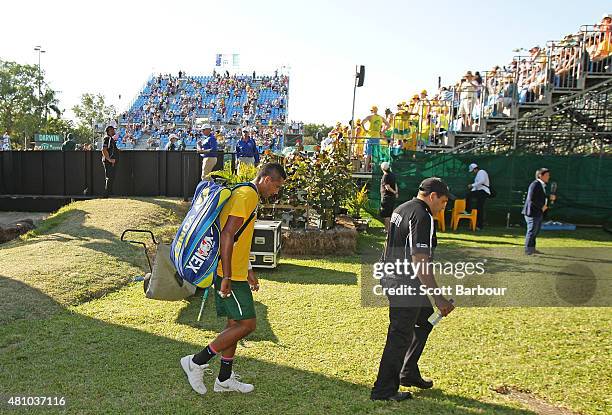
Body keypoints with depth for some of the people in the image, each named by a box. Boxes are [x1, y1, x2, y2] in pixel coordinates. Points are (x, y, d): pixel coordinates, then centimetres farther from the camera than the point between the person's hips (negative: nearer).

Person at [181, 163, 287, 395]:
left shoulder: (247, 195, 18)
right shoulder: (247, 196, -15)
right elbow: (227, 235, -23)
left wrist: (248, 271, 25)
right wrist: (226, 277, -23)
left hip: (235, 272, 10)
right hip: (230, 275, -10)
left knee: (235, 323, 15)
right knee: (247, 324, -4)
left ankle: (225, 379, 27)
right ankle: (197, 362, 6)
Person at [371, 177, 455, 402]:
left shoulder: (400, 210, 12)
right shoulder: (422, 217, -19)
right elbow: (420, 261, -26)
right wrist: (438, 297, -24)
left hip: (392, 279, 10)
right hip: (406, 285, -10)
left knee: (426, 319, 23)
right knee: (401, 337, 1)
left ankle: (409, 373, 32)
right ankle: (384, 390, 14)